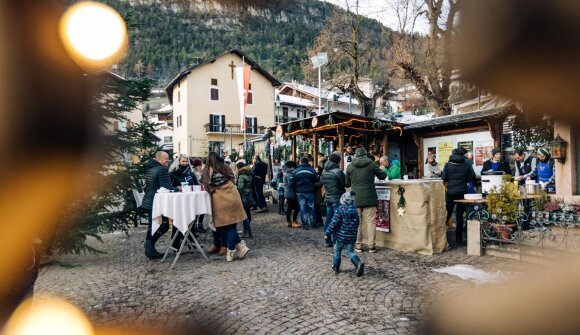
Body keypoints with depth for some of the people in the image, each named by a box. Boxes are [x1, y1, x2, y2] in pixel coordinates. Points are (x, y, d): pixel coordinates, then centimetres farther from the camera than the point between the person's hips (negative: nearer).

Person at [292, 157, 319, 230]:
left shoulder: (295, 171, 0)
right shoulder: (312, 170, -3)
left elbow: (292, 183, 1)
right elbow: (317, 181, -2)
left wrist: (295, 190, 12)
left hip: (300, 192, 0)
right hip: (310, 192, 0)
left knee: (302, 208, 4)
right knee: (311, 207, 12)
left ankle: (305, 224, 4)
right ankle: (313, 223, 18)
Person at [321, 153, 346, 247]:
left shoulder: (324, 171, 6)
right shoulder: (338, 171, -16)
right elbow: (346, 183, -11)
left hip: (328, 198, 7)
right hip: (337, 199, -7)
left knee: (328, 218, 12)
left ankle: (328, 240, 18)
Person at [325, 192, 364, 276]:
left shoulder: (340, 209, -13)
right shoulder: (354, 210, 6)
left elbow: (334, 223, -15)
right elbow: (357, 223, 16)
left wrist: (327, 233, -6)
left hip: (341, 236, -4)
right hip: (352, 237, 4)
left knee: (337, 251, 13)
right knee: (350, 252, 8)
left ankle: (335, 267, 24)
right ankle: (359, 263, -15)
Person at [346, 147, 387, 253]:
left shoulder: (350, 166, 2)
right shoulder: (371, 164, -2)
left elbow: (347, 183, 10)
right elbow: (383, 176, 9)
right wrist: (381, 170, 30)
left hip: (356, 198, 2)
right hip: (369, 197, -1)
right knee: (370, 221, 4)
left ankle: (358, 245, 13)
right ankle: (371, 246, 6)